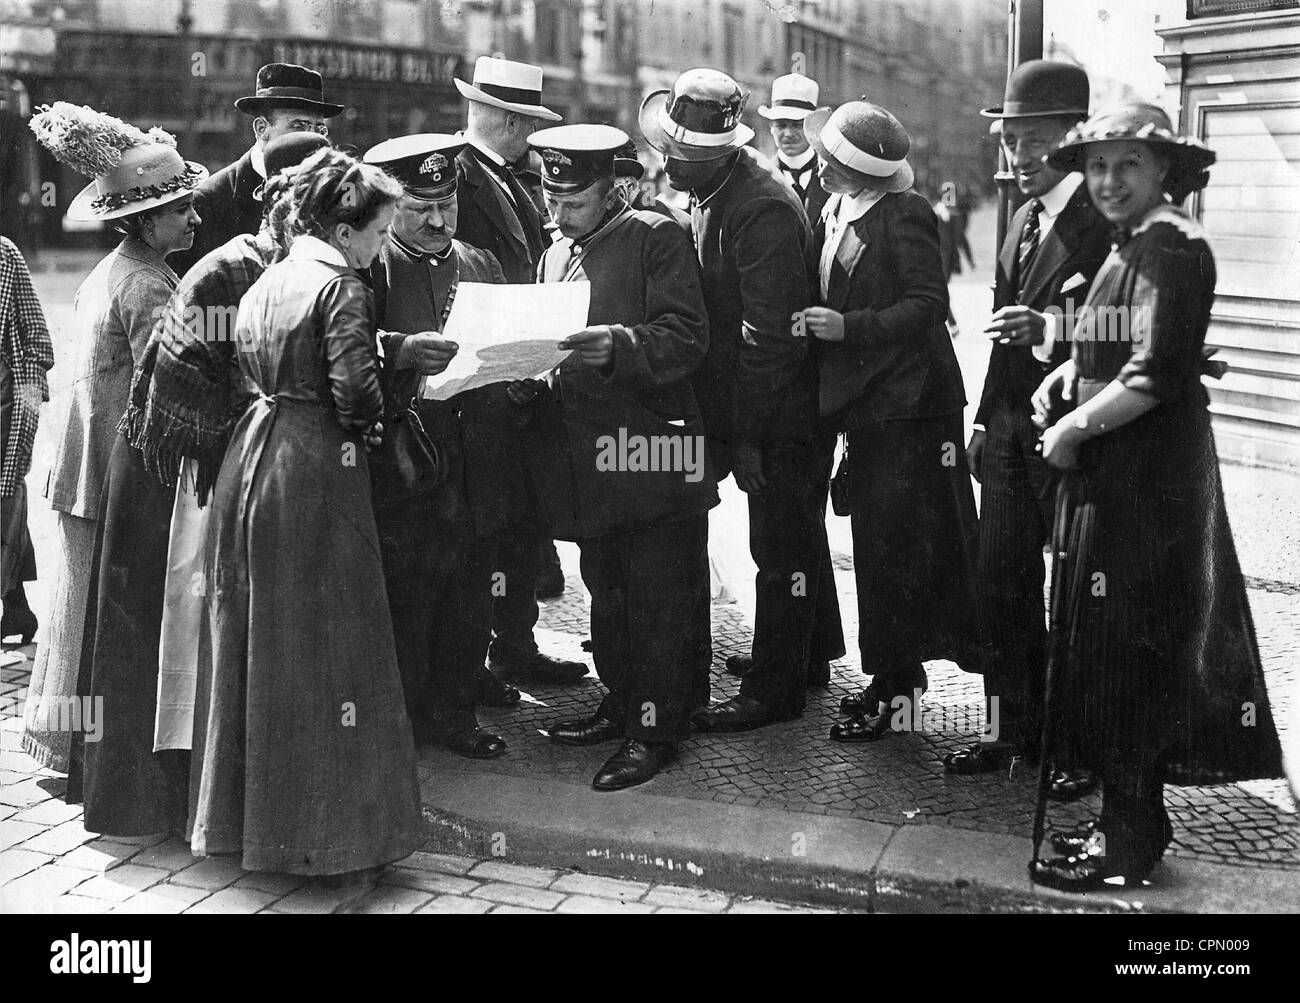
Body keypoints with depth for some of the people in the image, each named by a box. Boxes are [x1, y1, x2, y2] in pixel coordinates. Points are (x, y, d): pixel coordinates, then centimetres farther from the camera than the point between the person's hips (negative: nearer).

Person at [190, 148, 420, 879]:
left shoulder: (267, 282, 14)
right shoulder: (341, 286, -11)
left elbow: (251, 370, 13)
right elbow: (356, 390, -20)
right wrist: (373, 415, 1)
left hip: (253, 456, 9)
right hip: (315, 468, -8)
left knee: (254, 641, 15)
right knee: (327, 648, -1)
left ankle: (242, 817, 27)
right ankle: (329, 832, 7)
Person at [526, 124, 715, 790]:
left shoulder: (657, 238, -5)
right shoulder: (555, 257, 18)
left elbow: (687, 337, -14)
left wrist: (618, 346, -29)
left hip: (652, 448, -7)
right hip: (589, 455, 7)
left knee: (656, 601, -1)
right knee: (606, 596, 16)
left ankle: (656, 729, 8)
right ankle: (621, 704, 29)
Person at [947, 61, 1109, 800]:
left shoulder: (1107, 219, -13)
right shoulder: (1024, 219, 14)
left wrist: (1048, 327, -30)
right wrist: (987, 419, 16)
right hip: (1011, 428, 8)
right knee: (1003, 586, 12)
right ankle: (1019, 730, 26)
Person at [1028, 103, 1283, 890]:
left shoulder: (1173, 245, -15)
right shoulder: (1130, 246, 15)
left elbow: (1158, 374, -22)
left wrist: (1074, 428, -14)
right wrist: (1061, 377, 3)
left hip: (1147, 477, -9)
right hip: (1110, 471, 9)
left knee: (1124, 648, -2)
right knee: (1108, 645, 14)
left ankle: (1130, 839, 9)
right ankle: (1132, 817, 25)